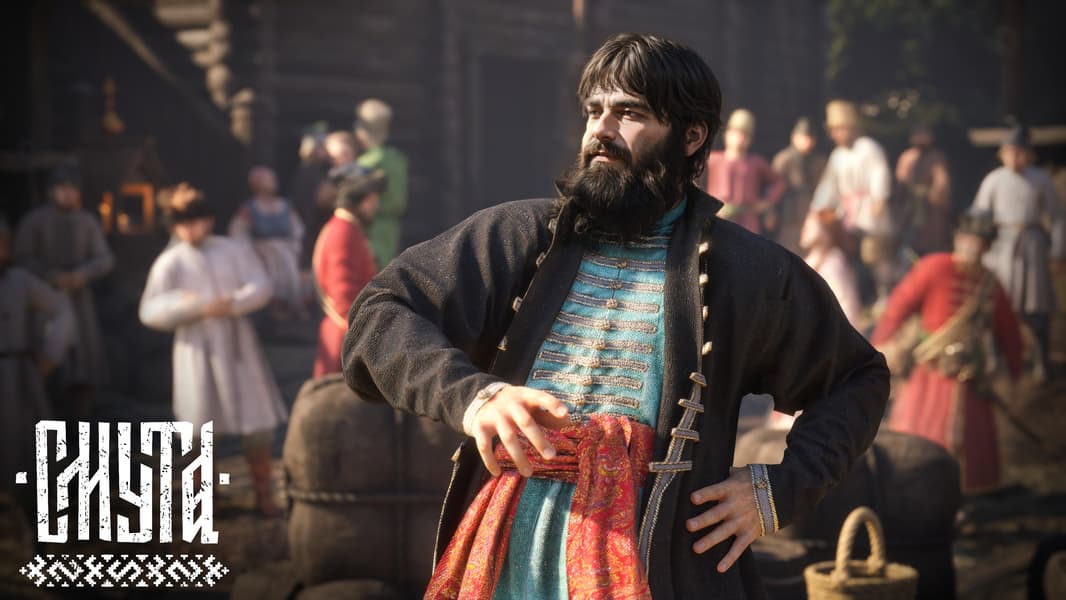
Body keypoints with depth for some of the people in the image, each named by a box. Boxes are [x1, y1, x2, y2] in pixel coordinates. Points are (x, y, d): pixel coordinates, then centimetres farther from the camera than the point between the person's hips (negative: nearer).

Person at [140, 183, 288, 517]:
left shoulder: (235, 251, 7)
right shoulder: (169, 263, 2)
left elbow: (260, 287, -4)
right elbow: (150, 311, -6)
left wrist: (232, 304, -23)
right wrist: (195, 306, -20)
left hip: (237, 347, 2)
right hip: (197, 349, -1)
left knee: (258, 426, 2)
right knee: (201, 430, 0)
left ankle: (263, 495, 15)